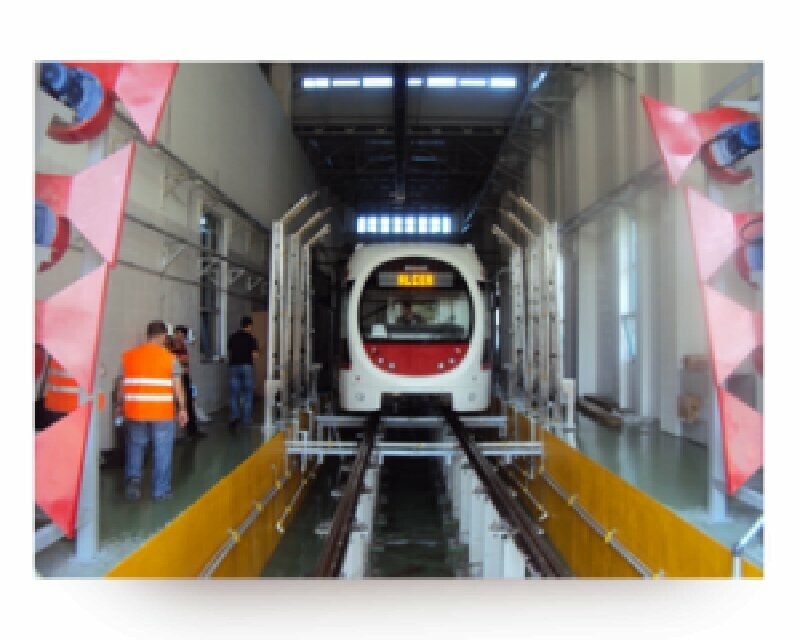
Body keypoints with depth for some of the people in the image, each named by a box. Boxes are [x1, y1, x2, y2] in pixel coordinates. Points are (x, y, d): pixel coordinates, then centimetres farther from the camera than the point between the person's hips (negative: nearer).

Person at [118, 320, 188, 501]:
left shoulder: (129, 356, 3)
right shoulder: (170, 358, -5)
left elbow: (123, 384, 7)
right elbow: (177, 386, -6)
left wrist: (120, 405, 19)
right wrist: (182, 408, 0)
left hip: (135, 411, 2)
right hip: (162, 412, -2)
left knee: (135, 447, 20)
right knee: (162, 451, 7)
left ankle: (133, 477, 5)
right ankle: (161, 490, 13)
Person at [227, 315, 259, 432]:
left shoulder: (232, 337, 7)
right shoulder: (251, 338, -4)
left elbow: (229, 352, 10)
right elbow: (255, 354, -8)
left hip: (233, 366, 3)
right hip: (246, 366, -2)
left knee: (234, 395, 7)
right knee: (247, 395, 7)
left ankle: (234, 417, -8)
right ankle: (246, 420, 9)